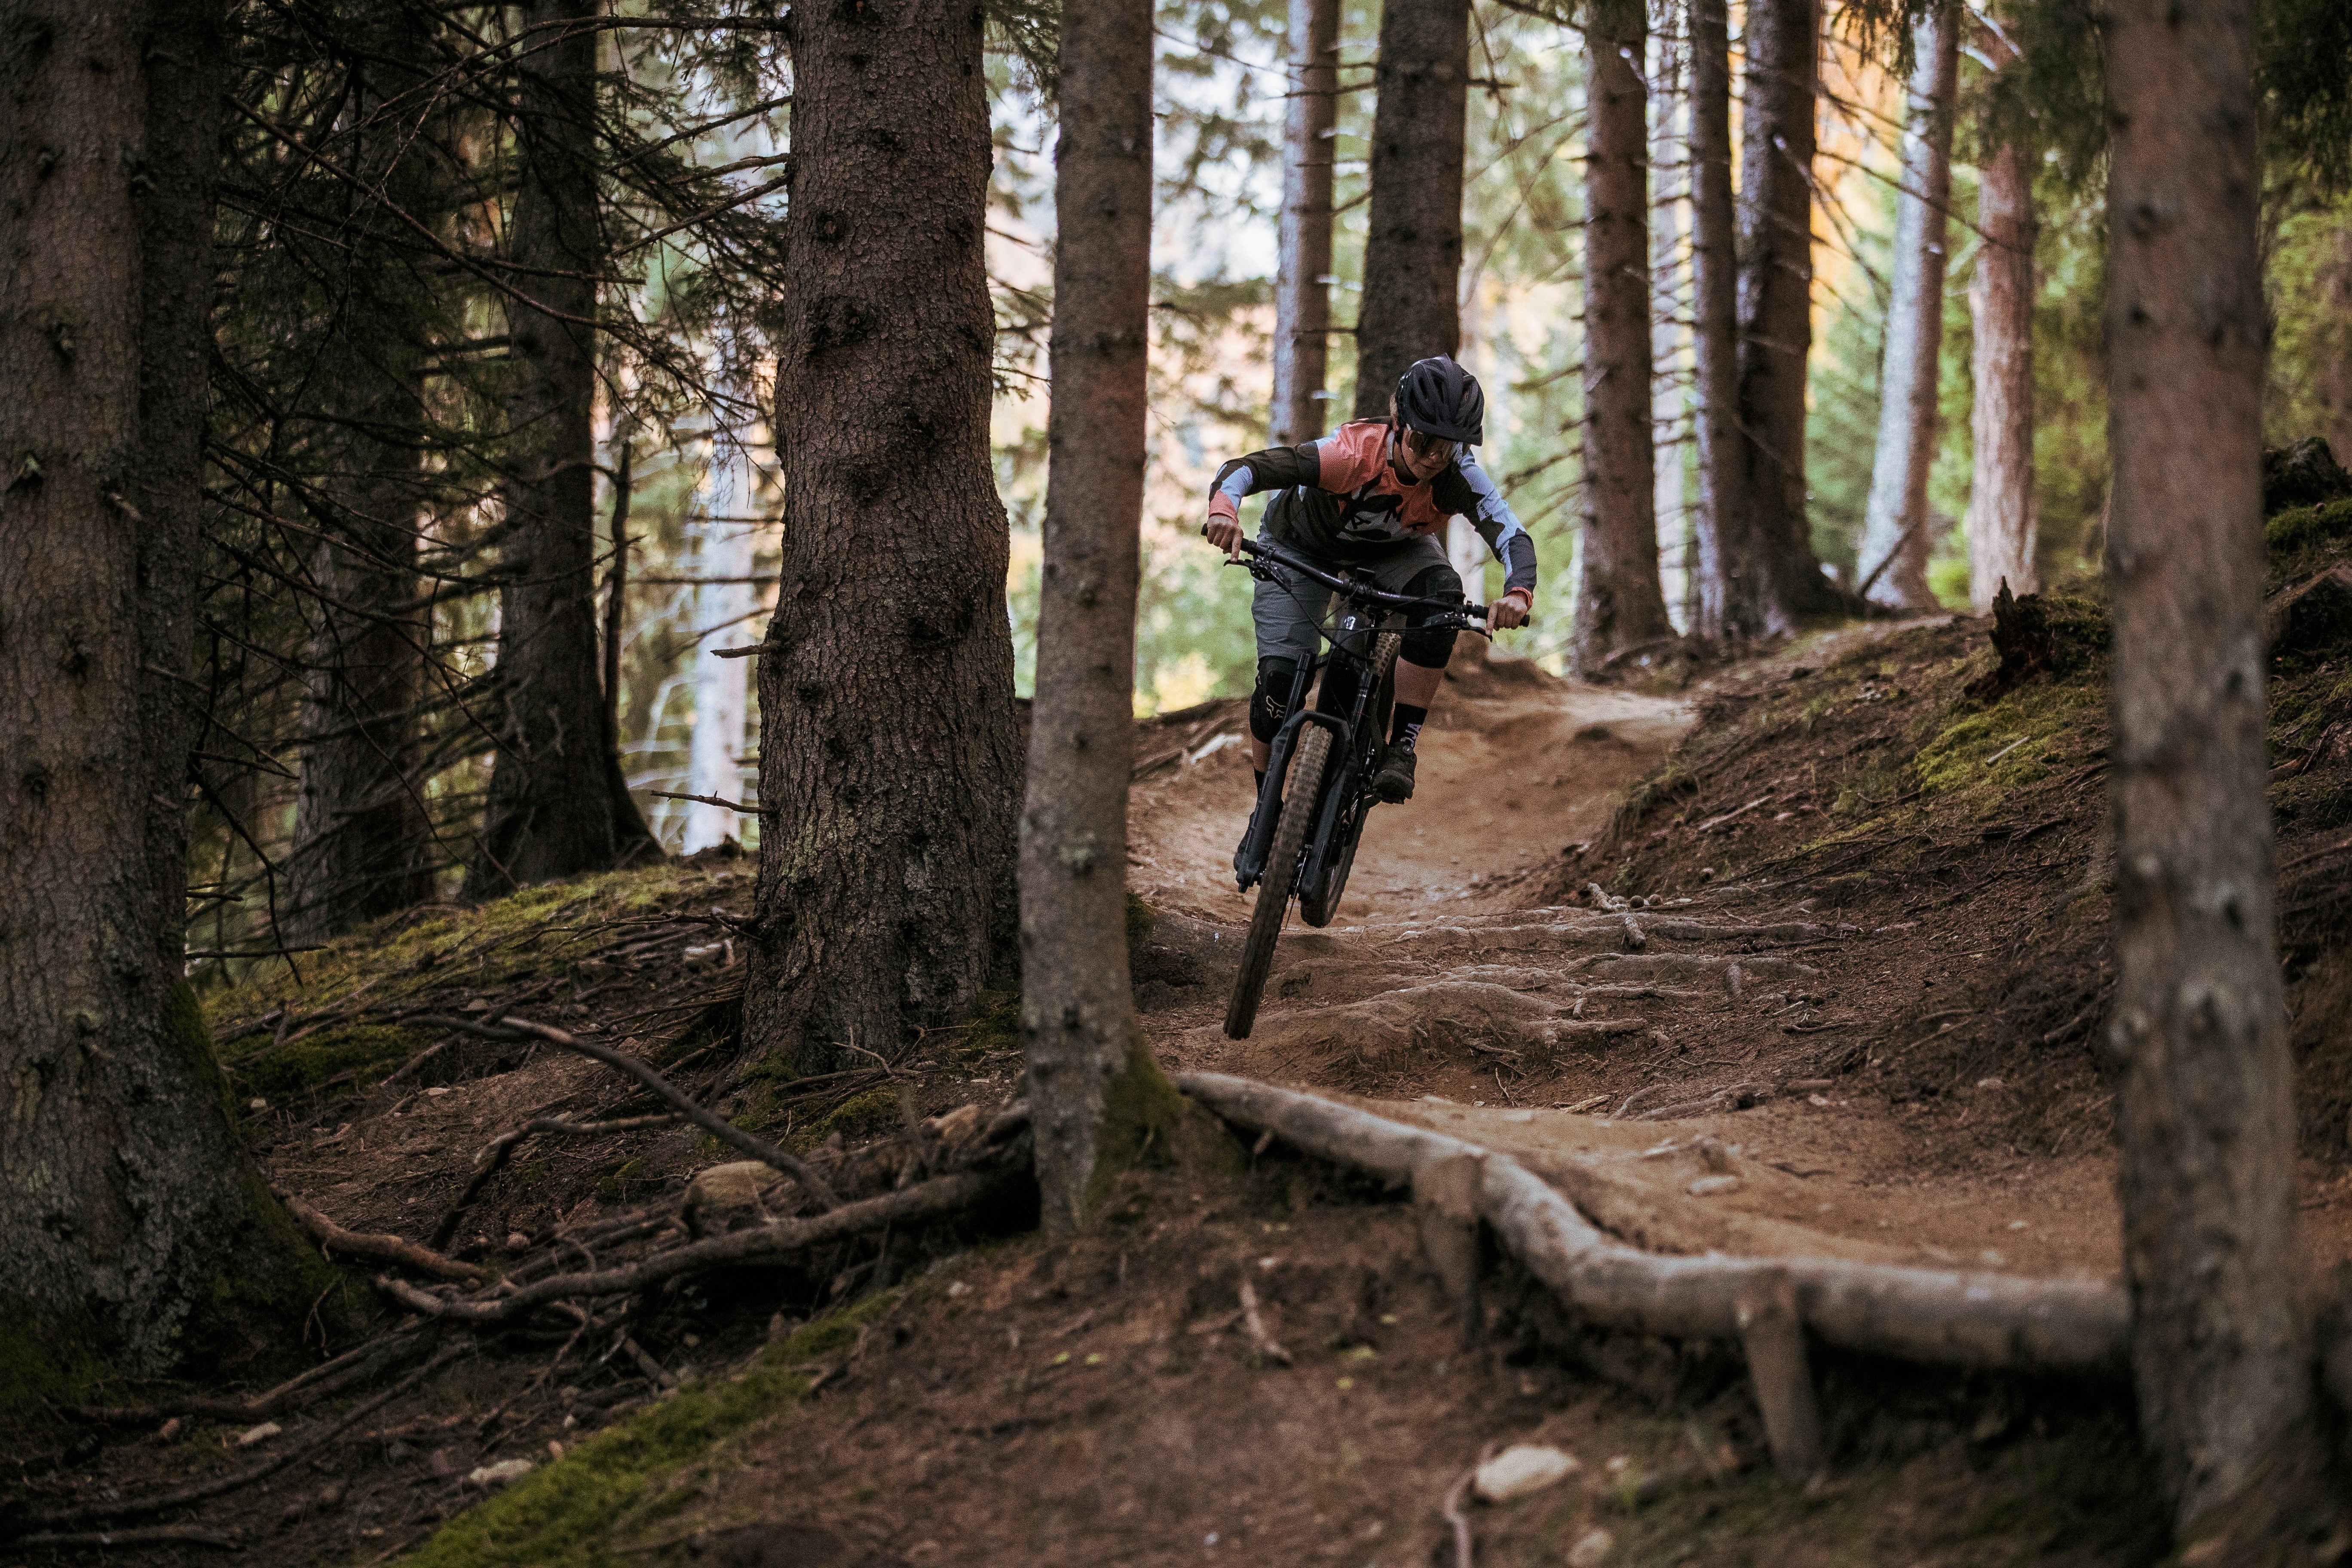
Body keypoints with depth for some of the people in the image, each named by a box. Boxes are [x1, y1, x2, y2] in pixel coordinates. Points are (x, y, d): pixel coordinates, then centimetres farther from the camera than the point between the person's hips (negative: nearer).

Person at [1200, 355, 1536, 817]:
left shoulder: (1460, 475, -33)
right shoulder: (1352, 454, -41)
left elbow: (1513, 538, -40)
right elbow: (1242, 469, -43)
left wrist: (1518, 594, -62)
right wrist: (1224, 508, -66)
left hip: (1391, 548, 2)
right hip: (1305, 546, -2)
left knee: (1441, 592, -30)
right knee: (1280, 674, -15)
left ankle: (1401, 748, -20)